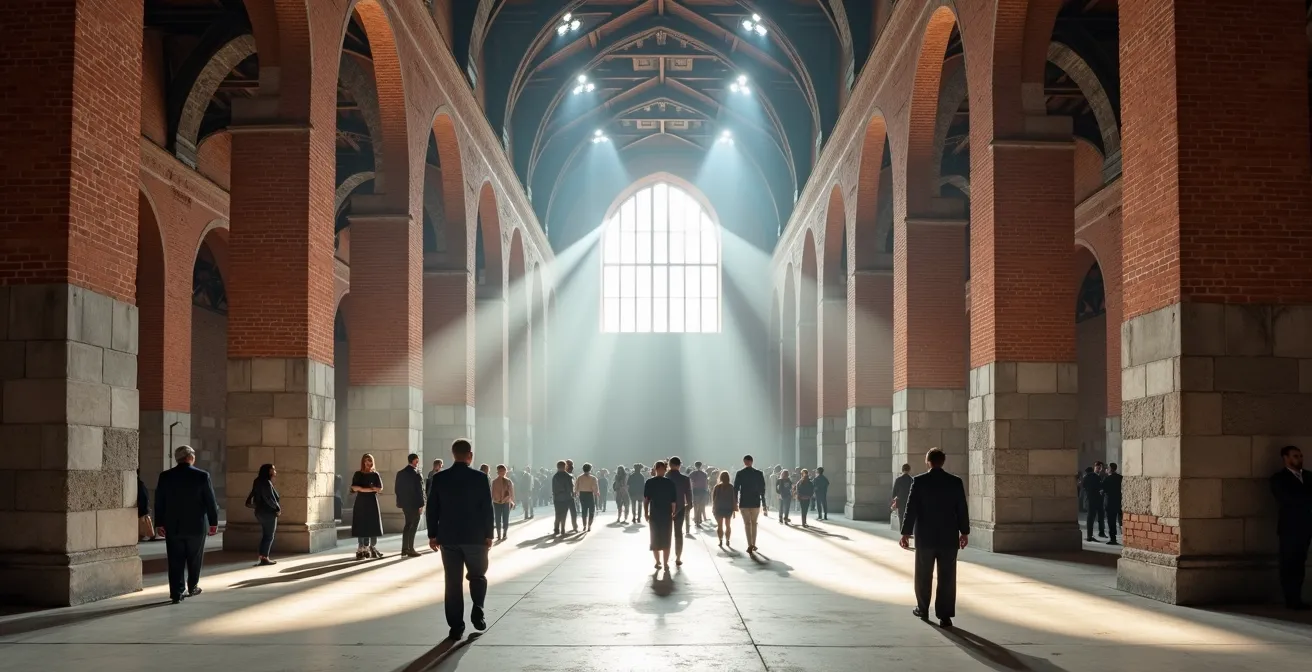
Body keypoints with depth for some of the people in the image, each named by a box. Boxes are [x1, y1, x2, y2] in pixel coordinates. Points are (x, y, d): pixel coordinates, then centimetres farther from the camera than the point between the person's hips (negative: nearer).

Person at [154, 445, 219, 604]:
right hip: (196, 526, -1)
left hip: (173, 527, 1)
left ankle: (177, 592, 1)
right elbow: (211, 501, -6)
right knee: (194, 560, 15)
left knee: (176, 561, 4)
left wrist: (159, 524, 11)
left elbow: (159, 502, 3)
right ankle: (192, 587, 25)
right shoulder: (202, 476, -9)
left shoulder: (165, 477, -2)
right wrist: (213, 522, 2)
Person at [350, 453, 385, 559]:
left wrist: (361, 489, -11)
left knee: (373, 526, -2)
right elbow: (354, 487, -8)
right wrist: (368, 489, -17)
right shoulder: (358, 474, 5)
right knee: (361, 526, -4)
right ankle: (361, 549, -2)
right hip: (361, 502, -1)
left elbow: (380, 488, -3)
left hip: (372, 502, 1)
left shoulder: (375, 474, 7)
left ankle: (372, 548, 6)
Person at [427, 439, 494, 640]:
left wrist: (432, 535, 9)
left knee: (453, 582, 6)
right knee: (477, 576, 17)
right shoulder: (480, 478, -7)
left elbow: (432, 509, 1)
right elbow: (487, 509, -6)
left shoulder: (439, 478, -1)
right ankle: (477, 610, -4)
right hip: (475, 537, -1)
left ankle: (456, 626, 4)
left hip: (448, 538, 1)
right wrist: (488, 535, 2)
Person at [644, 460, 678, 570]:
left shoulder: (649, 482, -4)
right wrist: (673, 512, 5)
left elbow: (645, 499, -5)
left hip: (654, 515, 0)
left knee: (655, 539, 12)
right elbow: (674, 500, -6)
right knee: (666, 539, 8)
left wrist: (646, 513, 3)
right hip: (667, 515, 0)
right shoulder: (670, 483, -5)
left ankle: (658, 562, 11)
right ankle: (665, 563, 7)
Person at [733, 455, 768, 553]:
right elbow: (762, 489, 1)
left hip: (744, 503, -2)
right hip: (756, 502, 2)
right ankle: (753, 544, 18)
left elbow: (735, 489, -4)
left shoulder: (739, 474, -4)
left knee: (747, 523, 0)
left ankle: (750, 544, -13)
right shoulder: (759, 474, -1)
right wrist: (764, 504, 7)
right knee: (754, 523, 15)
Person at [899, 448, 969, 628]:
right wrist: (964, 532, 13)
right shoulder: (956, 482, -2)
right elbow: (962, 509, 1)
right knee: (947, 577, 2)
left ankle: (923, 609, 25)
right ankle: (945, 615, -1)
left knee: (924, 575, 14)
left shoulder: (919, 481, -7)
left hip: (925, 536, 0)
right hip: (949, 537, 0)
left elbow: (911, 509, -7)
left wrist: (906, 533, -1)